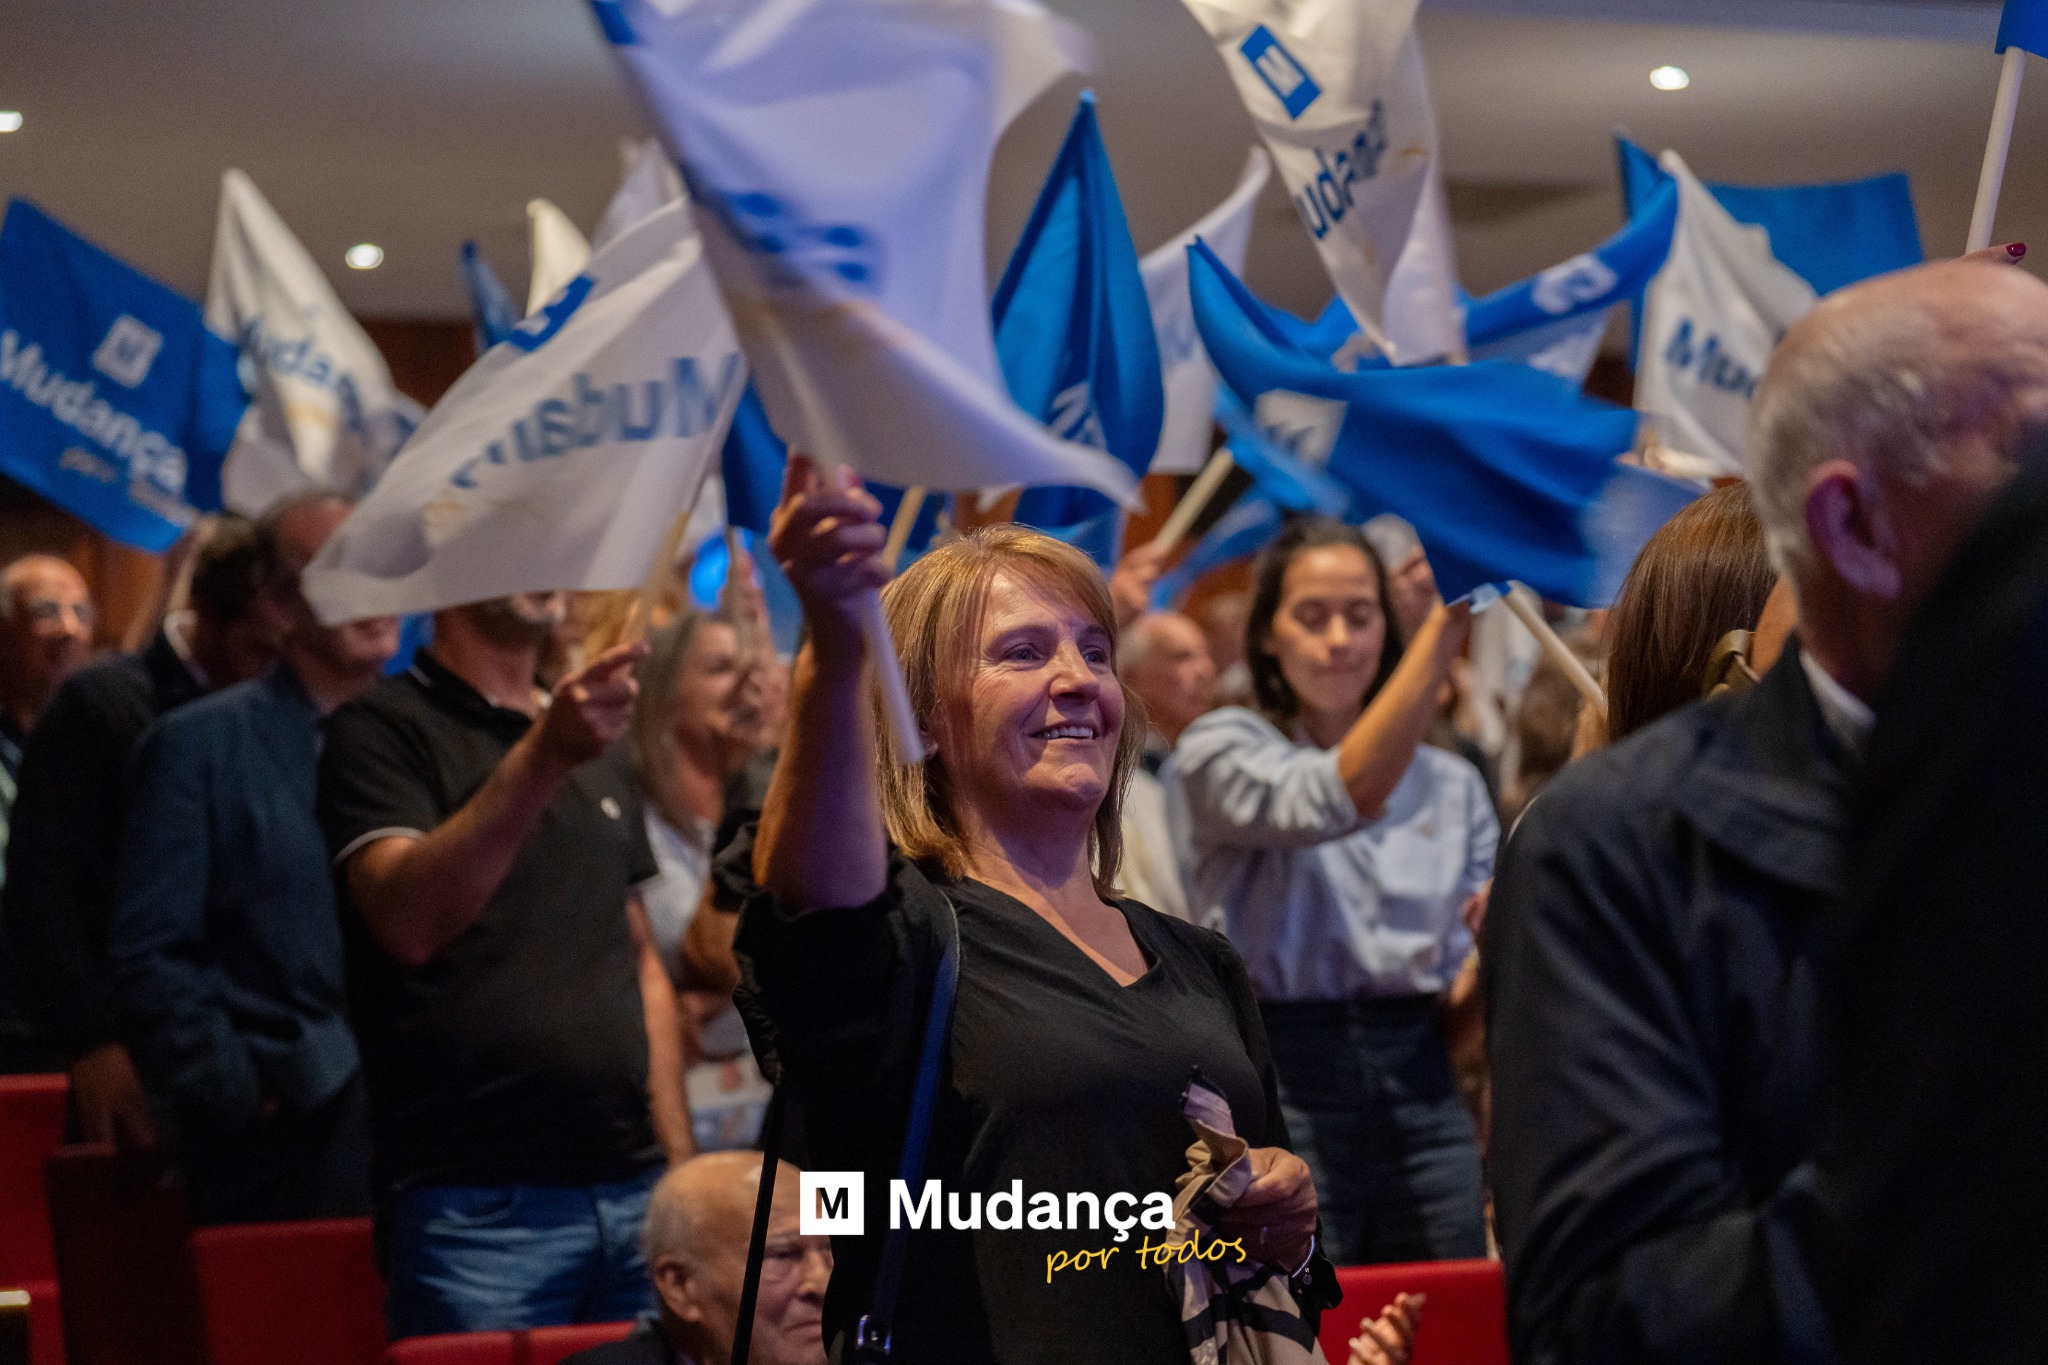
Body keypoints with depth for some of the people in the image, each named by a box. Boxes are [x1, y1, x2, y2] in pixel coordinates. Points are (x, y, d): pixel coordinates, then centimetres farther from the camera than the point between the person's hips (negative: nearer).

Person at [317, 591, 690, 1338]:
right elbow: (407, 921, -20)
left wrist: (681, 1167, 11)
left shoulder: (598, 752, 19)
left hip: (633, 1192, 6)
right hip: (477, 1200, -6)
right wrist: (542, 757, -29)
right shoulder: (383, 729, -3)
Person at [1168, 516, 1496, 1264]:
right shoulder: (1221, 750, 3)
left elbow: (1467, 992, 15)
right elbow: (1346, 796, -18)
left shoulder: (1450, 783, 15)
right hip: (1283, 1088, -4)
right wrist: (1444, 624, -24)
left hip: (1423, 1090, 4)